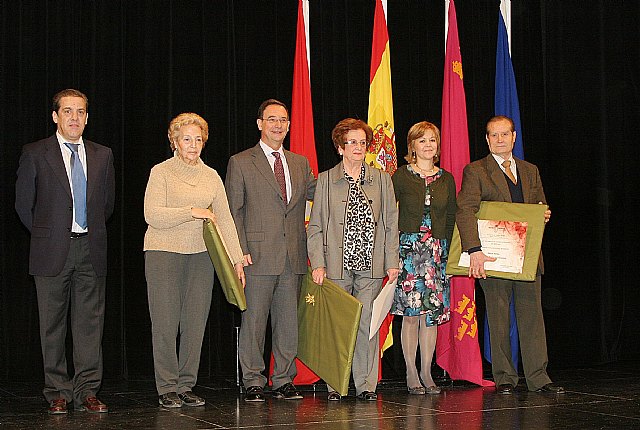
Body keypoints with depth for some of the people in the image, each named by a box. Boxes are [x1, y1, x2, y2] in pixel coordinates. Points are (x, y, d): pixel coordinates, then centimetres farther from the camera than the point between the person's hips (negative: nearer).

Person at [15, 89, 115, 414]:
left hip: (91, 252, 3)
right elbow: (23, 203, 5)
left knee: (90, 322, 2)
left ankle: (87, 391, 8)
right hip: (52, 252, -2)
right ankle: (57, 393, 10)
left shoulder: (102, 155, 10)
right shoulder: (35, 154, 0)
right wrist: (45, 235, 6)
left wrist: (92, 234, 13)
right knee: (52, 324, 2)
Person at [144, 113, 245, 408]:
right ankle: (167, 389, 5)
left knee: (195, 323, 3)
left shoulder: (211, 176, 11)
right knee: (166, 323, -3)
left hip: (200, 255, 4)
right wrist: (192, 212, -15)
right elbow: (152, 215, -11)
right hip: (163, 253, -4)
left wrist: (237, 259, 0)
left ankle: (186, 386, 12)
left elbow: (224, 219, 7)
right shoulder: (161, 172, -1)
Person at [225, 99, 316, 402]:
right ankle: (253, 383, 9)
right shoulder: (240, 163, 3)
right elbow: (233, 212, 0)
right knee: (254, 320, 0)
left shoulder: (300, 164, 16)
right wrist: (241, 251, -10)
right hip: (259, 256, -4)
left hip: (293, 258, 4)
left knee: (288, 320, 7)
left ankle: (284, 382, 16)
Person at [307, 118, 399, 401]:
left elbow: (390, 223, 9)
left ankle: (366, 384, 8)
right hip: (337, 264, -1)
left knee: (367, 324, -1)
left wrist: (392, 262, 2)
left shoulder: (381, 180, 10)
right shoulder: (326, 180, 5)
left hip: (371, 264, 1)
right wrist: (318, 263, -6)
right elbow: (315, 226, 3)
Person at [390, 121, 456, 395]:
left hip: (437, 251, 3)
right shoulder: (401, 176, 0)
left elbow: (451, 218, 15)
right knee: (411, 313, -4)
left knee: (432, 312, 2)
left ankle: (427, 373, 10)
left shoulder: (446, 179, 11)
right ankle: (411, 375, 3)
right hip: (408, 248, -3)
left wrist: (445, 248, 7)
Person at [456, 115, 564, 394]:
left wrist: (544, 215, 0)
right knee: (498, 319, 2)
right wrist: (474, 250, -24)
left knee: (532, 316, 3)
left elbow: (541, 208, 25)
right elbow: (465, 212, -12)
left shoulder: (530, 171, 17)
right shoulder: (475, 171, 0)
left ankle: (538, 377, 9)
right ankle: (504, 378, 12)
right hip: (493, 256, -4)